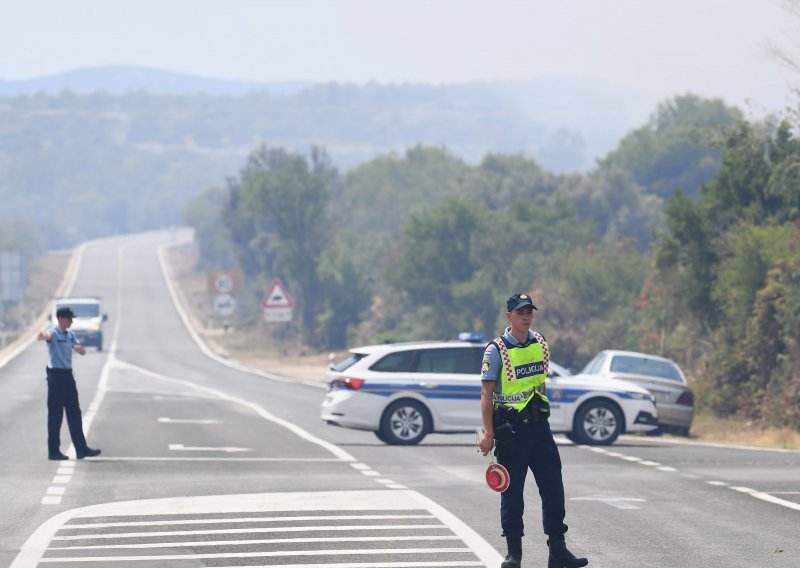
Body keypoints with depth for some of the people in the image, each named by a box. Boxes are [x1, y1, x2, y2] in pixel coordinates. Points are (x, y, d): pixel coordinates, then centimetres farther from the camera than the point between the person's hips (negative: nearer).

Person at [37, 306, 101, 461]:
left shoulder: (70, 334, 11)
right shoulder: (54, 333, -13)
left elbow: (83, 352, 13)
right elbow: (48, 335, -37)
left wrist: (79, 348, -12)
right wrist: (42, 336, -63)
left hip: (68, 374, 8)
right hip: (56, 374, -8)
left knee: (74, 413, 10)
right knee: (55, 414, -4)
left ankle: (81, 449, 14)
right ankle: (54, 451, 2)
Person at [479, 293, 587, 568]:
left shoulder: (540, 342, 8)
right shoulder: (496, 350, -9)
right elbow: (486, 394, -10)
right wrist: (488, 433, -16)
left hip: (539, 425, 5)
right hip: (510, 428, -5)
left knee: (553, 487, 1)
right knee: (511, 491, 1)